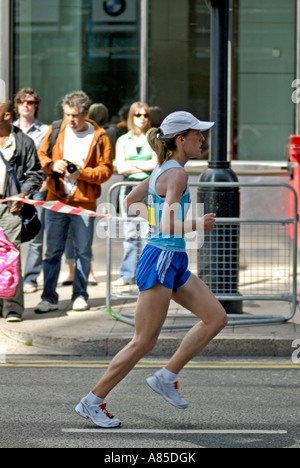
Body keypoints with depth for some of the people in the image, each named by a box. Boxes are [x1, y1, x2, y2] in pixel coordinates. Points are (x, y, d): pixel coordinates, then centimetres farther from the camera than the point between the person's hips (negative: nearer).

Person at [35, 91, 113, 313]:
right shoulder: (56, 131, 5)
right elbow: (41, 155, 12)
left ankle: (80, 296, 16)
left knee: (83, 251, 4)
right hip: (56, 200, 1)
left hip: (84, 202, -1)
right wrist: (52, 165, -9)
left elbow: (106, 170, -2)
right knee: (53, 251, 1)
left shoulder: (99, 137, 0)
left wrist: (82, 172, -16)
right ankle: (49, 298, 5)